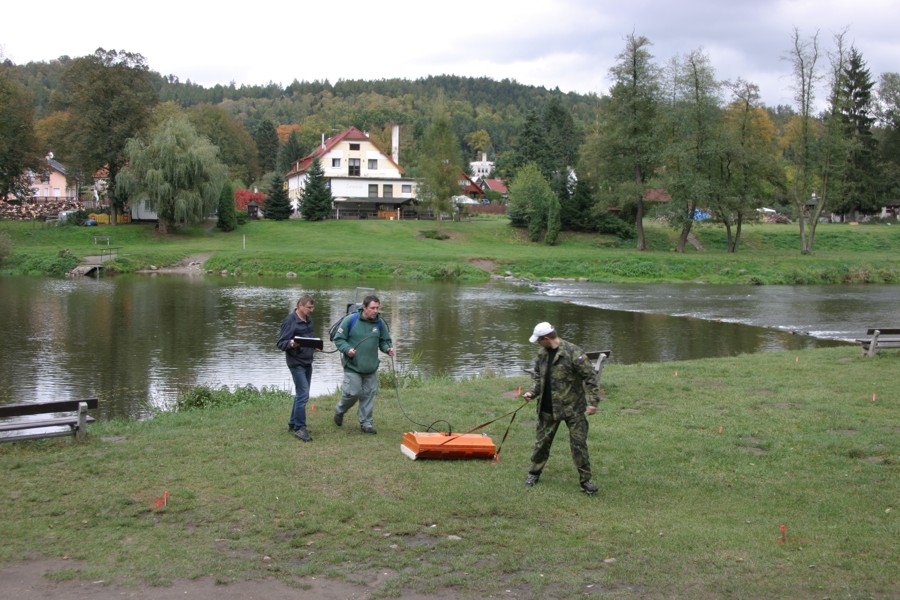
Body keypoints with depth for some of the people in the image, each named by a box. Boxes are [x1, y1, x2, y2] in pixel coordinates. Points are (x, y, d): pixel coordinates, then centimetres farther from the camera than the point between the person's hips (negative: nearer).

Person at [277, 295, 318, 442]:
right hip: (296, 363, -9)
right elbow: (280, 342, -17)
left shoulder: (308, 319, 10)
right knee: (303, 395, -12)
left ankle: (293, 423, 26)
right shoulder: (290, 321, -15)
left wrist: (314, 346, 8)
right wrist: (291, 344, -36)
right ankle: (299, 428, -5)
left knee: (301, 394, 15)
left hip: (307, 362, 9)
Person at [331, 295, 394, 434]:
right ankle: (339, 411, 25)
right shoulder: (350, 320, -10)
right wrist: (347, 349, -20)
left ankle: (366, 423, 18)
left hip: (371, 367, 4)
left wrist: (388, 348, -7)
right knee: (353, 393, -5)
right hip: (352, 365, -4)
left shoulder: (379, 323, 3)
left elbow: (385, 340, 14)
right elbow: (338, 339, -3)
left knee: (369, 394, 6)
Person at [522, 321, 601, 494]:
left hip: (573, 408, -5)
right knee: (542, 441, 14)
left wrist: (593, 401, -19)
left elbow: (590, 377, -15)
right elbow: (537, 376, 18)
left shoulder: (573, 352, -17)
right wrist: (533, 392, 0)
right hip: (548, 408, 6)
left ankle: (585, 480, 9)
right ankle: (534, 473, 31)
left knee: (579, 443, -1)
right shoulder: (542, 354, 4)